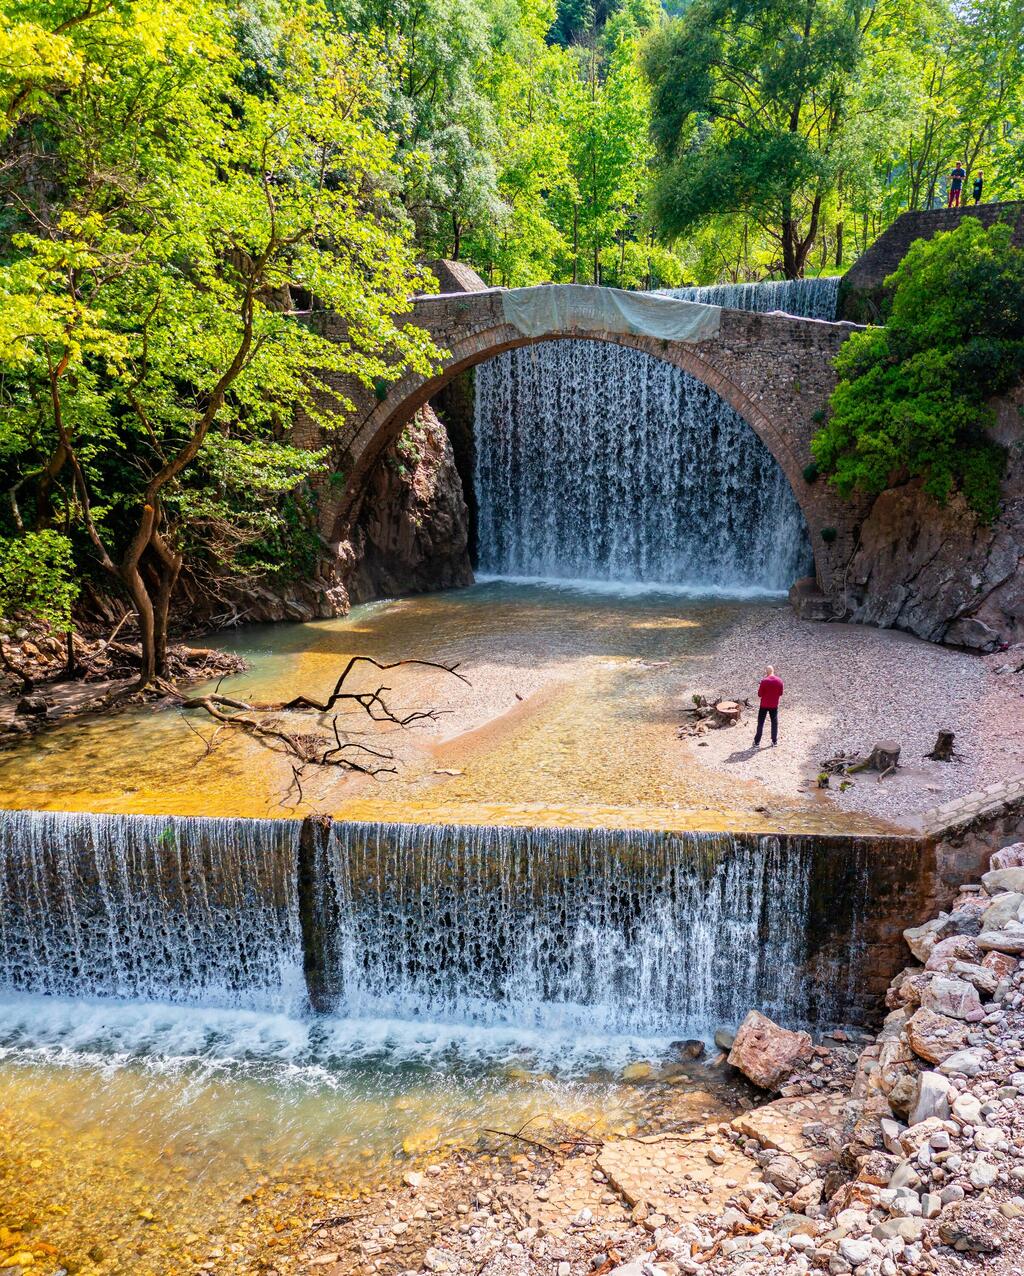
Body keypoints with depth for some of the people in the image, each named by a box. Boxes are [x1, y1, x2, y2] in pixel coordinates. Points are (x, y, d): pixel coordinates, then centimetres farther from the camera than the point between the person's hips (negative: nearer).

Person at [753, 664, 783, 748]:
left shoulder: (764, 681, -17)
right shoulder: (779, 681, -5)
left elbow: (759, 694, -11)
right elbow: (780, 694, 5)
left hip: (764, 705, -3)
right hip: (774, 706, 3)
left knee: (760, 723, 7)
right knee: (774, 723, 14)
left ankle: (757, 742, 10)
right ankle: (774, 741, 17)